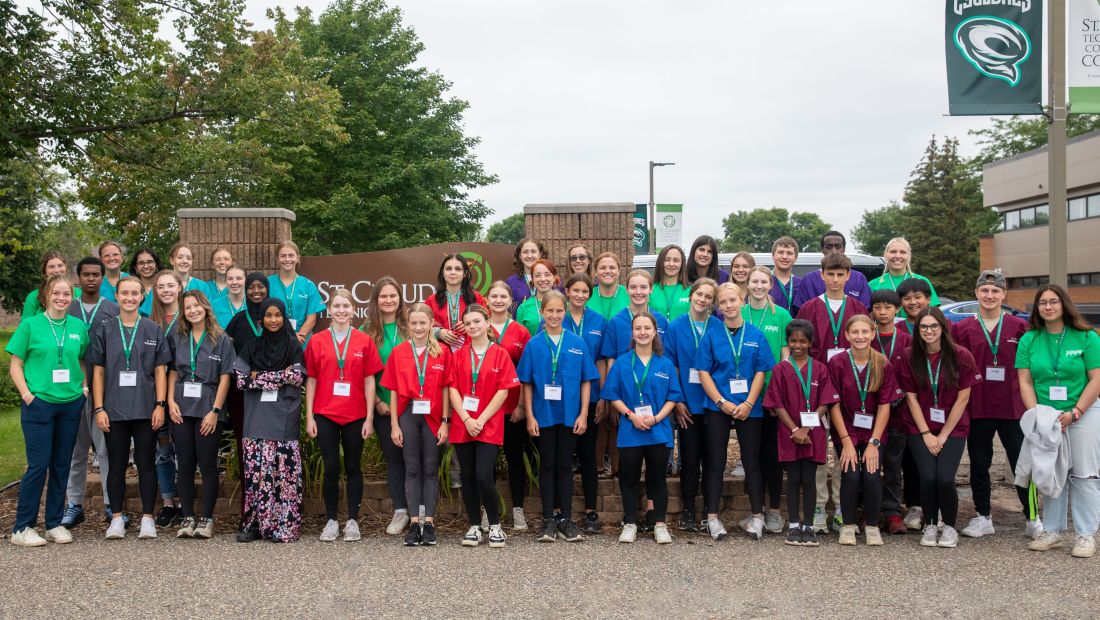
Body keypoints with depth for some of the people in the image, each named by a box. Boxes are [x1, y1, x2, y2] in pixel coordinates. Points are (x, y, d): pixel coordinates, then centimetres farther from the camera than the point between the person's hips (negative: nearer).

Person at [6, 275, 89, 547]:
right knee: (38, 465, -5)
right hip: (39, 403, -4)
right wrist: (27, 395, -10)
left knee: (62, 465, 8)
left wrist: (84, 388, 4)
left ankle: (55, 523, 19)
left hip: (71, 404, 4)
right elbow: (16, 365, 0)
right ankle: (22, 528, 7)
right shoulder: (30, 325, -2)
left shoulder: (79, 327, 7)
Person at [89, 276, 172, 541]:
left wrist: (160, 405, -5)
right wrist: (99, 408, -2)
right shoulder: (105, 331, 6)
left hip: (145, 409, -1)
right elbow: (98, 371, 5)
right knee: (116, 464, 6)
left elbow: (160, 370, 4)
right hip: (114, 409, 1)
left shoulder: (154, 330, 5)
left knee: (146, 463, 4)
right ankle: (117, 518, 15)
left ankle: (147, 518, 10)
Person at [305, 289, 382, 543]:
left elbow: (369, 380, 2)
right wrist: (309, 416, -1)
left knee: (353, 468, 9)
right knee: (331, 468, 3)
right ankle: (331, 521, 15)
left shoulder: (364, 341, 1)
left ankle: (353, 521, 17)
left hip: (355, 416, 0)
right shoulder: (317, 341, 2)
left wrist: (369, 417, -2)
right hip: (325, 415, 0)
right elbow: (311, 380, 4)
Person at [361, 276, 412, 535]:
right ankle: (400, 511, 15)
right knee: (392, 457, 8)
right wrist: (377, 402, -5)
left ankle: (418, 509, 12)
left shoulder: (410, 328, 0)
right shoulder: (367, 331, 2)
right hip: (382, 405, 1)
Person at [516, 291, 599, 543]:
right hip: (544, 415, 0)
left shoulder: (577, 343, 1)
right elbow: (527, 383, 1)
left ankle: (565, 519, 16)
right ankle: (549, 520, 14)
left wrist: (583, 413, -4)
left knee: (565, 465, 8)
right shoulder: (534, 345, 0)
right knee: (547, 465, 7)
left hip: (569, 415, 0)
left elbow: (586, 380, 2)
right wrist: (530, 416, -5)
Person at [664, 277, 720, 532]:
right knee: (690, 456, 4)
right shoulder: (675, 327, 2)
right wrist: (677, 401, -6)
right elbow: (670, 366, 0)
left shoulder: (719, 328, 2)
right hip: (688, 404, 0)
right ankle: (688, 511, 14)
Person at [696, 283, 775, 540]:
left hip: (749, 408, 1)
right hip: (717, 407, 0)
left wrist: (748, 404, -11)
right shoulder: (711, 336, 2)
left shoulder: (756, 336, 3)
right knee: (715, 461, 2)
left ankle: (757, 515, 15)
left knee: (752, 461, 5)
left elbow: (760, 372, 0)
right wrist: (723, 402, -12)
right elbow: (703, 372, -2)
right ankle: (712, 517, 7)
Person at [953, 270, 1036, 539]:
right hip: (977, 408, 1)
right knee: (979, 465, 10)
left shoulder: (1019, 327, 1)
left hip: (1013, 408, -1)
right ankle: (983, 517, 24)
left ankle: (1033, 518, 20)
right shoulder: (963, 328, 2)